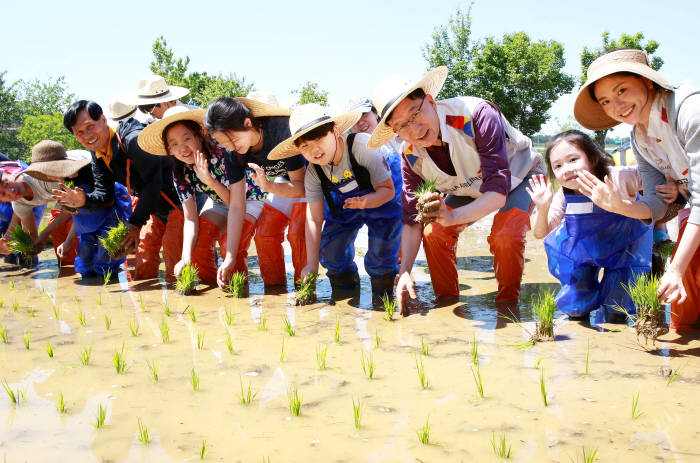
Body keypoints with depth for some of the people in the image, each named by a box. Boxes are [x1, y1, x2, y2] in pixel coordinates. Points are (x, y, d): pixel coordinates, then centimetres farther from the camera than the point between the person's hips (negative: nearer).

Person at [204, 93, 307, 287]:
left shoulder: (280, 133, -36)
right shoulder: (236, 151, -17)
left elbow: (301, 187, -28)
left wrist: (269, 186, -48)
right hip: (285, 180, 6)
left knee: (298, 233, -21)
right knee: (264, 233, -5)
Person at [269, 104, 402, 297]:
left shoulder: (362, 146, -35)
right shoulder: (313, 174, -20)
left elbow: (387, 189, -26)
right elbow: (314, 219, -13)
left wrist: (365, 202, -49)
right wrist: (311, 264, -16)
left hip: (381, 194, -4)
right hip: (345, 200, 4)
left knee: (382, 254, -18)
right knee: (329, 249, -7)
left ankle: (382, 293, 11)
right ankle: (345, 284, 23)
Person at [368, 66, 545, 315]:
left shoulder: (477, 115, -39)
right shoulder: (411, 156, -21)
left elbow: (498, 192, -41)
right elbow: (411, 220, -14)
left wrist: (452, 216, -56)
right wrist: (404, 272, -27)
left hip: (518, 176, -5)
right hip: (470, 190, 5)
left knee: (505, 236, -29)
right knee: (433, 232, -15)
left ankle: (507, 304, -4)